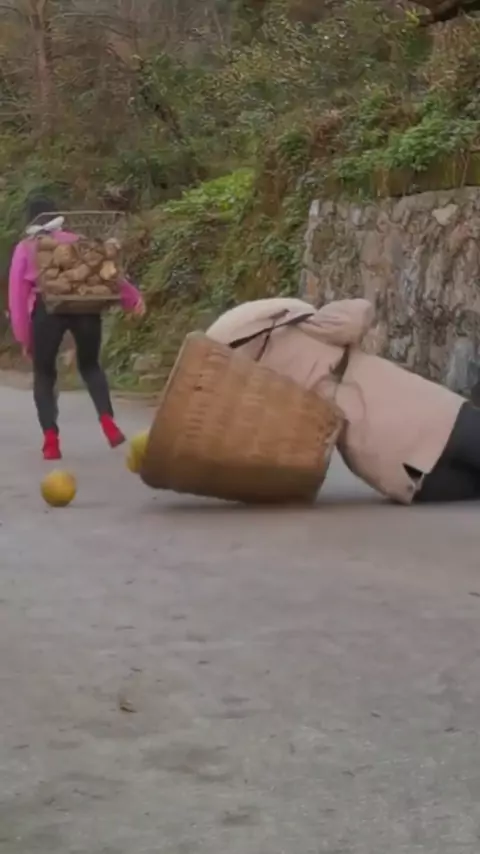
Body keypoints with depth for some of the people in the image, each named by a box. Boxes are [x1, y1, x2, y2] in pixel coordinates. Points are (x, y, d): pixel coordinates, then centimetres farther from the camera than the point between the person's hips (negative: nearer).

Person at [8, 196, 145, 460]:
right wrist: (132, 298, 12)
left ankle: (51, 440, -1)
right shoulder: (75, 241, 18)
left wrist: (24, 337, 8)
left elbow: (17, 292, 7)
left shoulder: (25, 248, 14)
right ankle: (107, 420, 0)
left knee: (44, 374, 12)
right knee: (90, 365, 22)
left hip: (47, 309, -2)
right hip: (84, 305, 2)